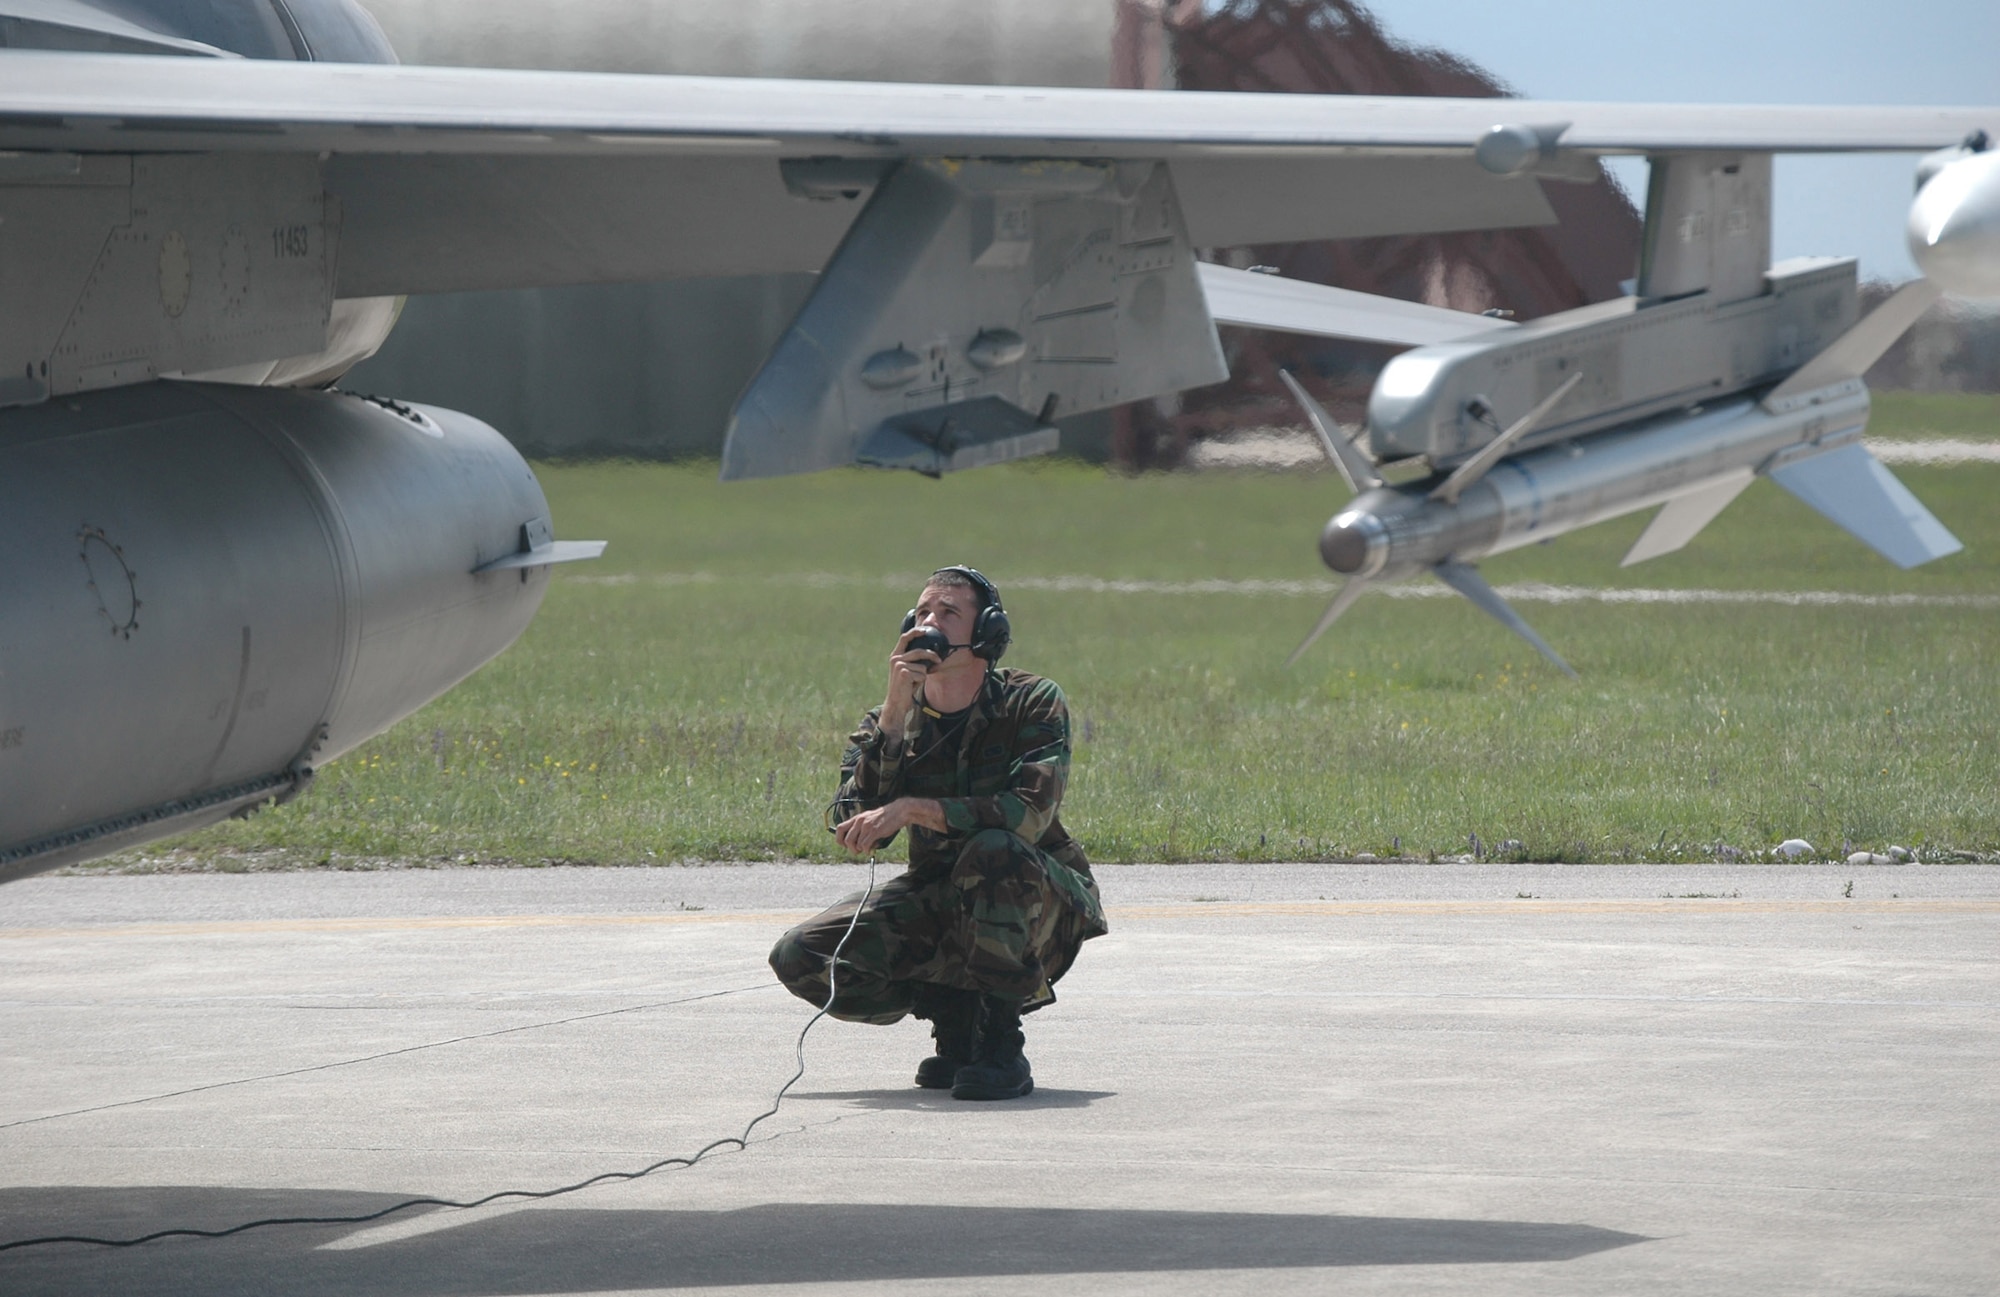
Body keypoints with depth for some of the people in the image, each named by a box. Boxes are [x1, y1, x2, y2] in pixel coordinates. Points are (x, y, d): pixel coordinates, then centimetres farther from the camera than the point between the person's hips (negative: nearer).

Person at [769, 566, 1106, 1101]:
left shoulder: (1033, 704, -11)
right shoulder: (888, 724, -3)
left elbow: (1029, 812, -28)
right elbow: (852, 829, -19)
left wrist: (911, 809, -34)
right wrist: (895, 713, -26)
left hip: (1041, 904, -4)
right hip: (938, 902, 4)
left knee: (994, 850, -39)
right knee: (801, 958, -15)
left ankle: (1002, 1047, -25)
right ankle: (956, 1021, 2)